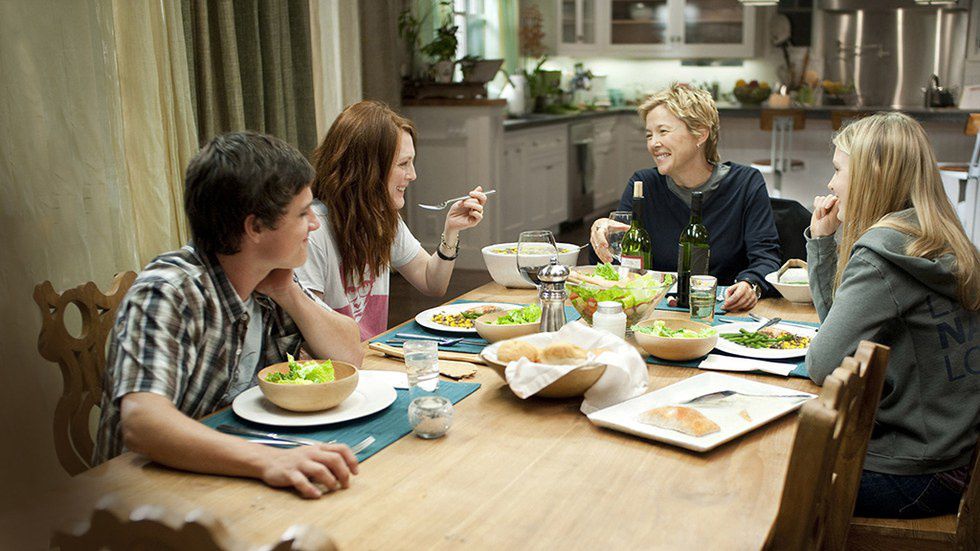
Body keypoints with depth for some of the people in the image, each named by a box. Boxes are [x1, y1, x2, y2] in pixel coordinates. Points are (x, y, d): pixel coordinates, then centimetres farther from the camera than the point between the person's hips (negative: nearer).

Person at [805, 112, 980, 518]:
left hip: (911, 476, -9)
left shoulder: (883, 253, -22)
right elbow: (841, 319, 14)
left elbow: (823, 365, -24)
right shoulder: (939, 245, 7)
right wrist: (821, 240, 7)